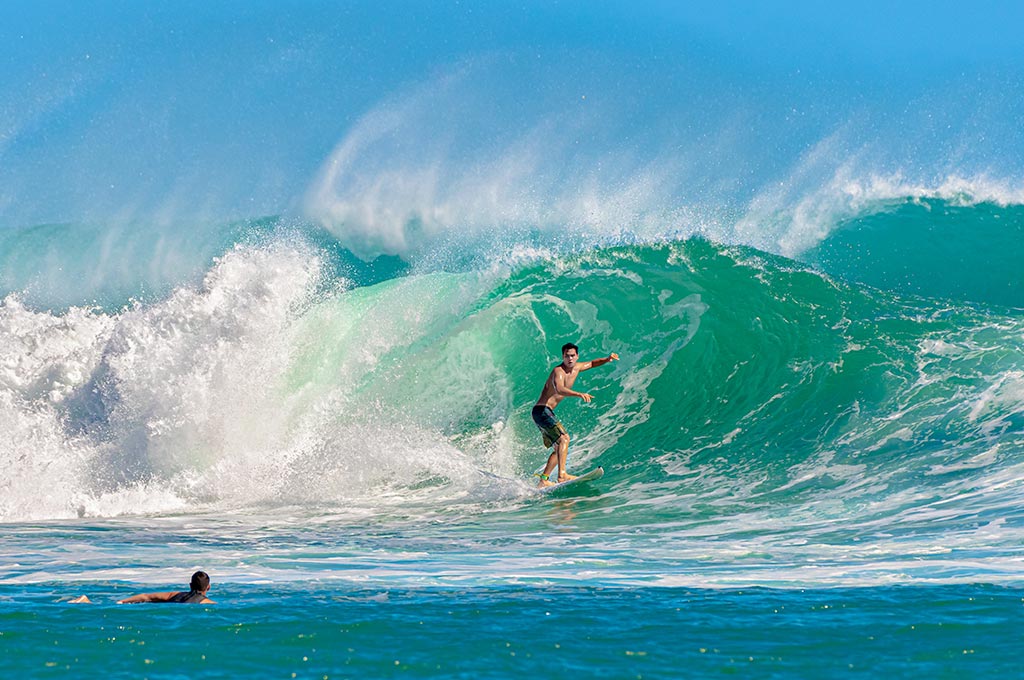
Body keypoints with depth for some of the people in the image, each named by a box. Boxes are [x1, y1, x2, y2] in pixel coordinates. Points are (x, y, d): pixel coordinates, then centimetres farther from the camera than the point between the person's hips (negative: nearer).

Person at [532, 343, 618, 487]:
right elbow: (559, 389, -40)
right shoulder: (558, 371, -20)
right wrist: (579, 394, -54)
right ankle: (562, 474, -33)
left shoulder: (576, 368, 7)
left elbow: (592, 363, 27)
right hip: (541, 411, -10)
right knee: (564, 437, -23)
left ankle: (543, 479, 13)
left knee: (560, 448, 12)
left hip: (547, 413, 10)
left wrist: (607, 359, 7)